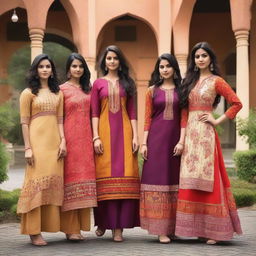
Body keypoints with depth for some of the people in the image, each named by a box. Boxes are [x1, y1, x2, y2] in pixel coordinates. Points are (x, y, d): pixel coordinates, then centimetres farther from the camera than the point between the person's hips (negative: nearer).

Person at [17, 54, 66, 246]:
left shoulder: (58, 93, 16)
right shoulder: (28, 93, 3)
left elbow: (60, 120, 13)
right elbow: (24, 122, -2)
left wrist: (63, 141, 1)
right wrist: (28, 148, -10)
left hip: (55, 142, 5)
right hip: (37, 141, -4)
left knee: (53, 182, 3)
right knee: (36, 181, -7)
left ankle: (49, 225, 10)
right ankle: (34, 231, -4)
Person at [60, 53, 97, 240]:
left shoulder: (88, 89, 15)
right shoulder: (62, 89, 1)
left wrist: (95, 137, 7)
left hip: (86, 138, 5)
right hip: (70, 137, -5)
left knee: (84, 176, 4)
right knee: (71, 176, -5)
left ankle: (80, 226, 11)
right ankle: (70, 228, 0)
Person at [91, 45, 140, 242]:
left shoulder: (127, 83, 13)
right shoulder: (98, 83, 9)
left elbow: (132, 112, 8)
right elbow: (94, 113, 4)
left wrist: (135, 136, -1)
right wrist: (96, 137, -7)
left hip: (124, 132, 1)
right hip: (105, 132, -1)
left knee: (124, 176, -5)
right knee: (105, 177, -2)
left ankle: (119, 227, -3)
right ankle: (103, 222, 12)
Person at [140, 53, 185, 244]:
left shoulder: (181, 89, 7)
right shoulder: (152, 90, 8)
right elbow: (148, 118, 6)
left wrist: (181, 141, -8)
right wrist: (144, 143, -2)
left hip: (175, 137, 1)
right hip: (156, 137, 0)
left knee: (174, 179, 4)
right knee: (158, 178, -4)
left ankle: (172, 227, 12)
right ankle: (161, 229, -4)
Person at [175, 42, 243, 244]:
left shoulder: (216, 81, 0)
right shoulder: (190, 81, 16)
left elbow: (237, 104, -5)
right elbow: (185, 111, 14)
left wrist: (217, 120, -7)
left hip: (205, 134, -6)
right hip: (190, 134, 6)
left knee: (207, 180, -7)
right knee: (192, 182, 4)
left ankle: (214, 230, -2)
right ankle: (199, 227, 11)